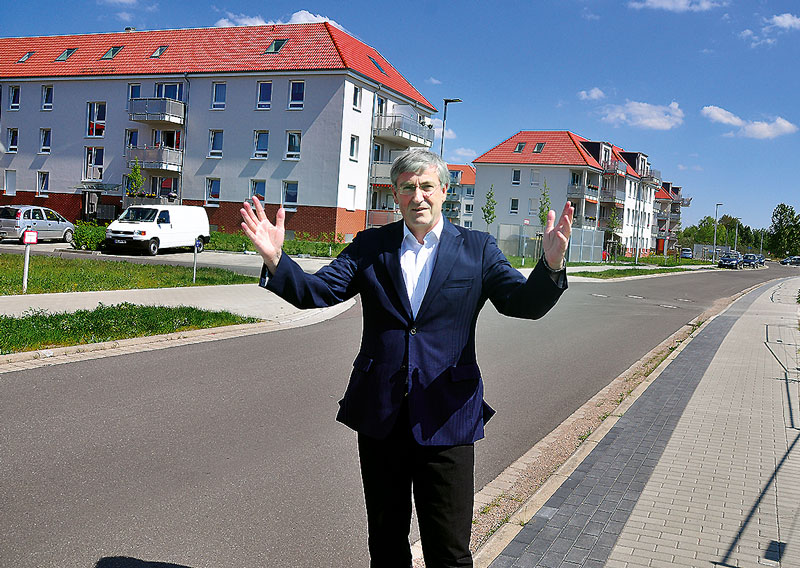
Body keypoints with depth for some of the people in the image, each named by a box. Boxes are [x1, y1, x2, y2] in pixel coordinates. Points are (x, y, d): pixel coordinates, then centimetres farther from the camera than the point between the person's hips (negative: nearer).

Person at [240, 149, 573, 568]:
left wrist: (551, 265, -30)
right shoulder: (369, 246, 4)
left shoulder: (477, 248, 0)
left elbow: (526, 303, -9)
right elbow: (316, 291, -5)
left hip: (446, 419, -2)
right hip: (379, 416, 2)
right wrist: (275, 259, -24)